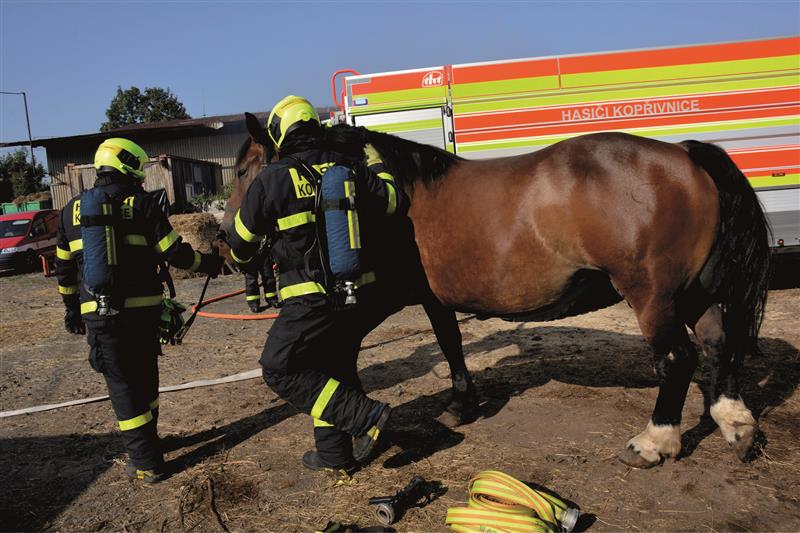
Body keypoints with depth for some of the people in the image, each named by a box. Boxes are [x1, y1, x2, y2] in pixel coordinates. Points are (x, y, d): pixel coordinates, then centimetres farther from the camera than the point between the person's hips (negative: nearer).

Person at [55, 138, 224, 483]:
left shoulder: (72, 209, 7)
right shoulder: (141, 204, -3)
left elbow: (64, 266, 14)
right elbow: (174, 253, -8)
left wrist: (72, 309, 25)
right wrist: (209, 263, 10)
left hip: (98, 313, 1)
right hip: (142, 308, -1)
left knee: (122, 386, 5)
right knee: (144, 376, 18)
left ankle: (146, 463, 6)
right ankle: (146, 441, 36)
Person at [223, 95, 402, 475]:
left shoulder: (271, 180, -6)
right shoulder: (350, 167, 4)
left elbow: (243, 237, 8)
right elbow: (393, 203, 14)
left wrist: (240, 260, 31)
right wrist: (376, 165, 32)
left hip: (311, 301, -6)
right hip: (360, 296, 6)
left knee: (279, 370, 7)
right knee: (334, 367, 21)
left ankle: (366, 416, -2)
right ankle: (335, 455, 31)